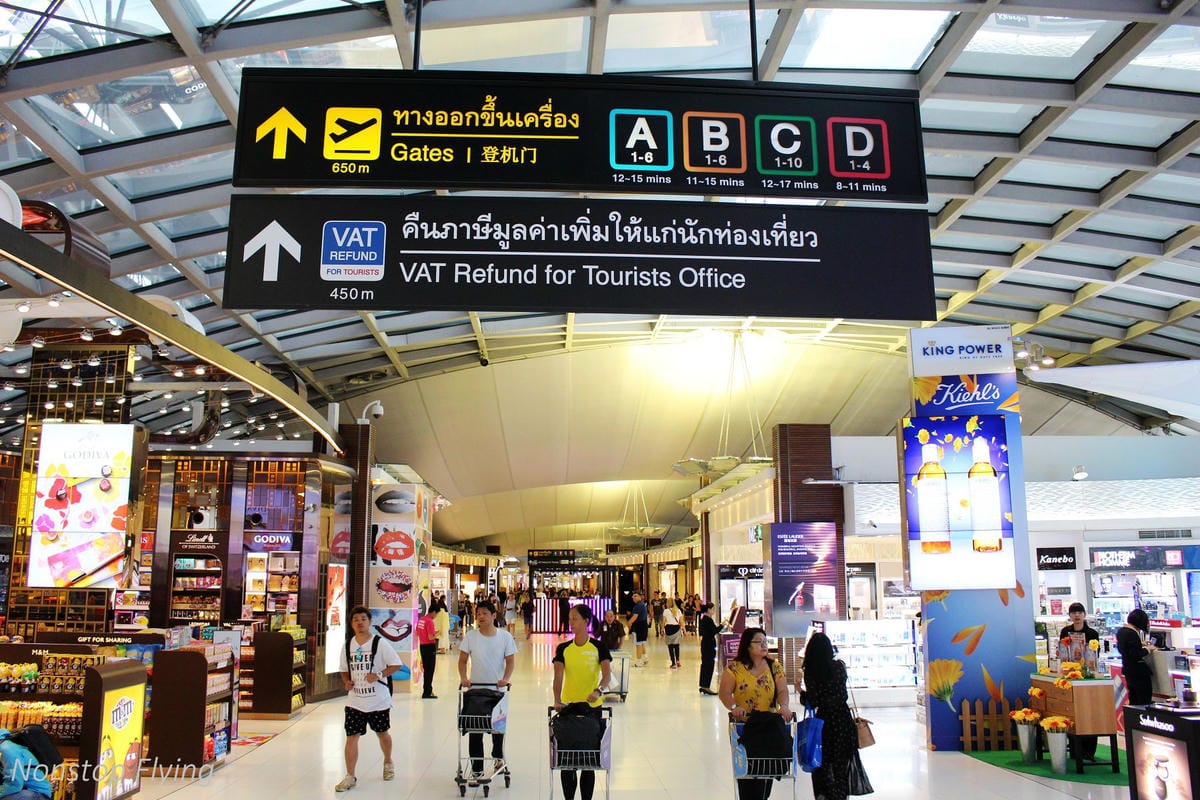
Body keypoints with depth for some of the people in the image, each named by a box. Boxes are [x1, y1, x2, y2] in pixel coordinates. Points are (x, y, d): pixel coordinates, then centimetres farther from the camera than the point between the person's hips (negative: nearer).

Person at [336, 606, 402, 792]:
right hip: (354, 701, 2)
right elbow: (344, 670, 14)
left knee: (382, 733, 16)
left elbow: (396, 664, -10)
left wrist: (379, 675, -22)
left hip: (378, 700, -2)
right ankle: (350, 777, 5)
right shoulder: (348, 646, 2)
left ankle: (388, 763, 41)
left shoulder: (379, 643, -11)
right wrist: (346, 682, -6)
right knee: (351, 736, -3)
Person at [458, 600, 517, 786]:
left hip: (497, 690, 0)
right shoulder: (470, 637, -4)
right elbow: (462, 660, 0)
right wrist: (463, 677, -16)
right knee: (474, 730, 2)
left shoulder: (505, 637, -5)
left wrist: (505, 678, -19)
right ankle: (476, 770, 12)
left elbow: (510, 661, -4)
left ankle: (498, 757, 42)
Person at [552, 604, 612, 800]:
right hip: (568, 707, 2)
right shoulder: (563, 649, 2)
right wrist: (557, 700, -25)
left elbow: (607, 674, -14)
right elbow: (558, 676, -9)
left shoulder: (598, 647, -3)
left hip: (592, 707, -2)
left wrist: (598, 691, -34)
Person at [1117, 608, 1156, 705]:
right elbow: (1136, 655, -24)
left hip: (1128, 670, 9)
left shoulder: (1121, 631, 7)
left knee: (1133, 701, 16)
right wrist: (1147, 649, -10)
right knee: (1144, 700, -3)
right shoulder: (1132, 633, -22)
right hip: (1139, 672, -9)